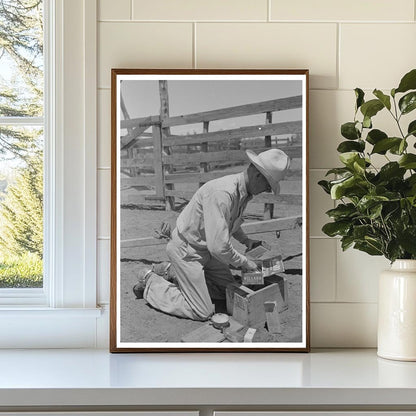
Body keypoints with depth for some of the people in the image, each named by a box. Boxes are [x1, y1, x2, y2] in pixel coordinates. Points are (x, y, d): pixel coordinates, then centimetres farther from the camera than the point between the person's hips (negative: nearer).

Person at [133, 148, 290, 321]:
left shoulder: (244, 193, -3)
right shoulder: (221, 193, -34)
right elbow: (218, 246, -35)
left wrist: (245, 240, 9)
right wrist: (243, 263, -19)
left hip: (205, 249, 10)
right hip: (185, 250, -10)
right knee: (202, 312, -6)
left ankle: (173, 274, 21)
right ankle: (151, 282, 9)